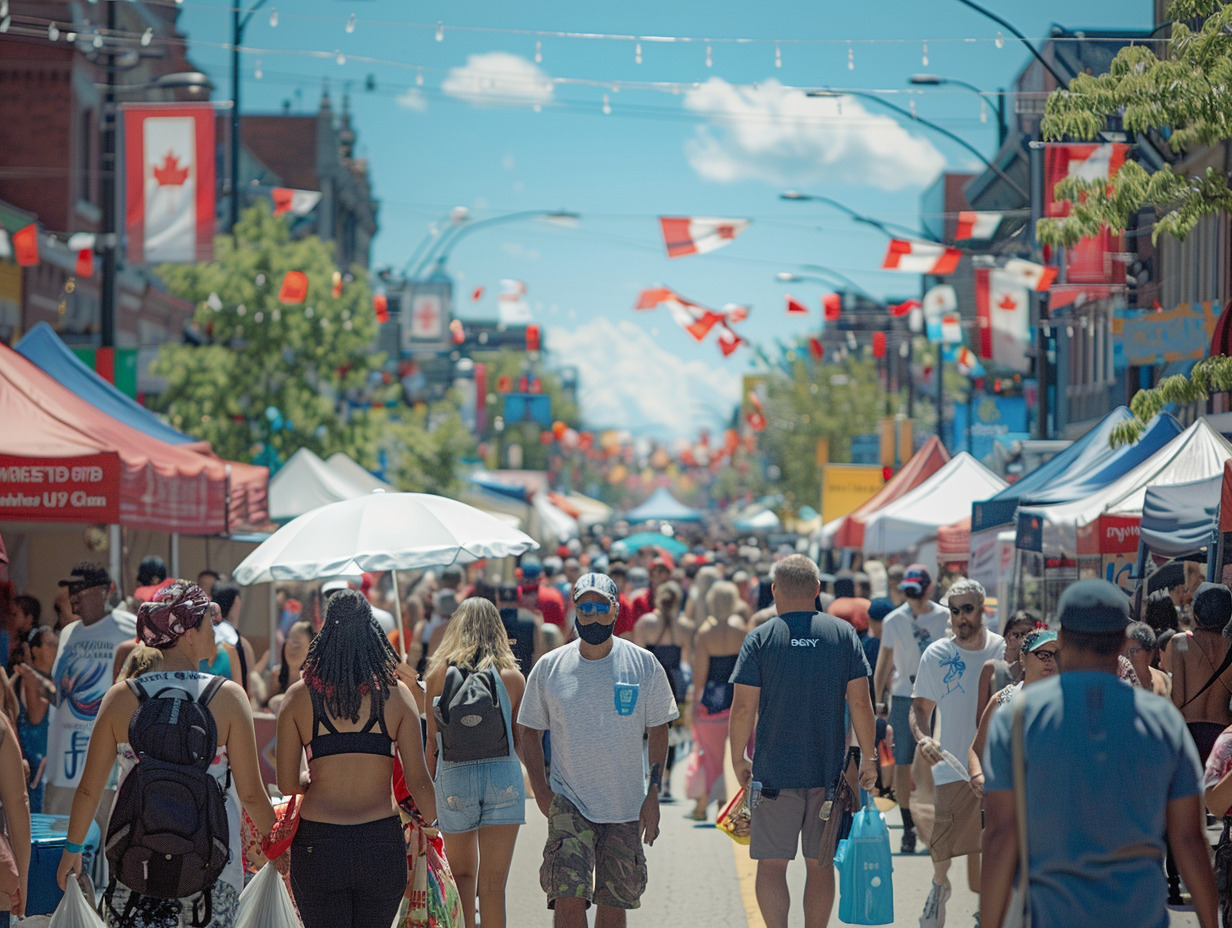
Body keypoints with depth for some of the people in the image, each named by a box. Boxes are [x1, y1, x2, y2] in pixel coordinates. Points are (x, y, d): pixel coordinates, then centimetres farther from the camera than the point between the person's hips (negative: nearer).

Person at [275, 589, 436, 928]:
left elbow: (287, 784, 1)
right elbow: (418, 781, -1)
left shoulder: (299, 695, -2)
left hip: (317, 847, 0)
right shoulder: (396, 693, -3)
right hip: (382, 843, 0)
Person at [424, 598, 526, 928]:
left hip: (454, 777, 0)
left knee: (462, 875, 18)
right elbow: (521, 742, 5)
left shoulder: (438, 674, 2)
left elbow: (432, 743, 4)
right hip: (503, 776, 0)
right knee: (493, 884, 1)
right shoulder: (512, 677, 1)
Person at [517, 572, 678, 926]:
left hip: (626, 806, 1)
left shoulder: (644, 665, 0)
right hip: (569, 801, -1)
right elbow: (530, 731, 9)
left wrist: (653, 795, -3)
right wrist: (540, 791, -3)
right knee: (569, 898, -16)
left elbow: (658, 731, 5)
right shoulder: (548, 667, 0)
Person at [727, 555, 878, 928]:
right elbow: (860, 703, -1)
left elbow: (743, 708, -6)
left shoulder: (760, 639, -4)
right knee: (820, 865, 11)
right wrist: (869, 757, 8)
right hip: (829, 771, 2)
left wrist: (738, 758, 7)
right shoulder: (843, 634, 1)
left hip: (774, 771, -2)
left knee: (771, 865, 3)